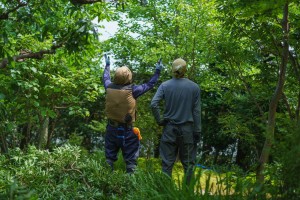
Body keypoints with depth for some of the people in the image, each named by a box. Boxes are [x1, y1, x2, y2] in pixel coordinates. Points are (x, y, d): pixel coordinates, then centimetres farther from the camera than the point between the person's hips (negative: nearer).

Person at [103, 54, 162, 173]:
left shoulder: (109, 88, -5)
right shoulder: (132, 90, -17)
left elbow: (106, 78, 19)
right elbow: (150, 85, -5)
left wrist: (107, 65, 36)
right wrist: (157, 71, 7)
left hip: (111, 129, 5)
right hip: (127, 131, -5)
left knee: (109, 158, 15)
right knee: (130, 159, 6)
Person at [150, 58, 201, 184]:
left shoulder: (165, 85, -3)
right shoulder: (194, 87, -2)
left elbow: (154, 104, -15)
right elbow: (196, 111, -2)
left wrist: (159, 120, -3)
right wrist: (197, 131, 2)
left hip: (169, 128, 0)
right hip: (187, 129, 0)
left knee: (167, 163, 7)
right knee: (188, 163, 9)